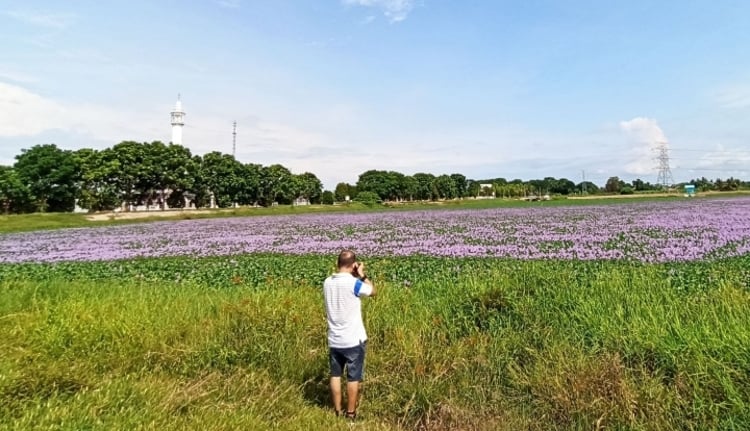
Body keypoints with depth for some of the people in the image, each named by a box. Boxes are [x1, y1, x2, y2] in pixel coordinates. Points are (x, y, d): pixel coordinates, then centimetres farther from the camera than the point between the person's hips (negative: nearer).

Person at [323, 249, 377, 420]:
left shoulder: (327, 282, 0)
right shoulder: (353, 283, -18)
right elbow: (373, 291, -2)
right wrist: (362, 275, 3)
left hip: (334, 340, 5)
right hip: (354, 340, -5)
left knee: (335, 375, 16)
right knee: (353, 378, 9)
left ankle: (337, 412, 25)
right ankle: (350, 413, 18)